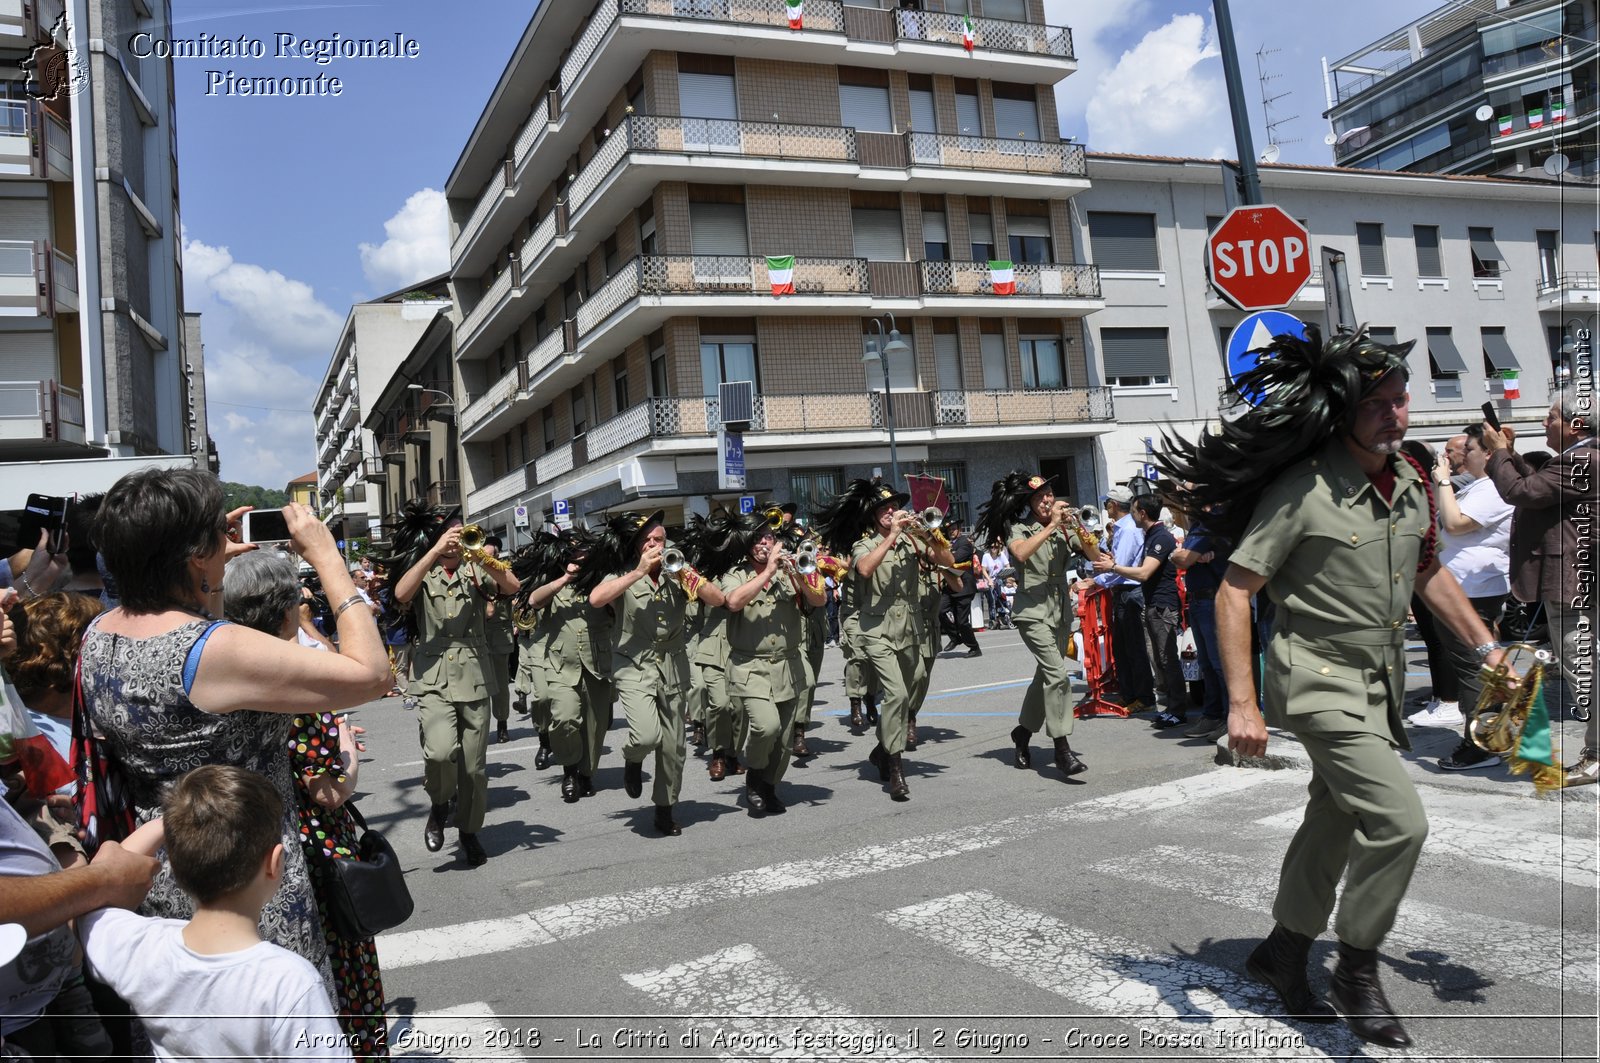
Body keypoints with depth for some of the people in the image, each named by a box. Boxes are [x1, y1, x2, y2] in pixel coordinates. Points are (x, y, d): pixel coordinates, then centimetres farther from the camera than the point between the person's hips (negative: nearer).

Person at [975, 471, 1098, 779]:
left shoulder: (1064, 530, 10)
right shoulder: (1017, 528, -3)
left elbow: (1095, 557, 4)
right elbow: (1021, 552, -25)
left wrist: (1078, 527, -10)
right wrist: (1051, 525, -22)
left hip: (1061, 613, 6)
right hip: (1032, 612, -6)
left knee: (1046, 677, 14)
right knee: (1057, 674, -19)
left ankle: (1023, 731, 34)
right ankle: (1062, 748, -17)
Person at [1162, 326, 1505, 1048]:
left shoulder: (1410, 481, 5)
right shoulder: (1305, 489, -18)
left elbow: (1429, 573, 21)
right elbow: (1234, 590, -18)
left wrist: (1486, 648, 14)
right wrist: (1242, 702, -22)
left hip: (1382, 682, 8)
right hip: (1320, 679, -8)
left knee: (1336, 825, 16)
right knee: (1398, 821, -15)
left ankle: (1283, 954, 34)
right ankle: (1357, 970, 7)